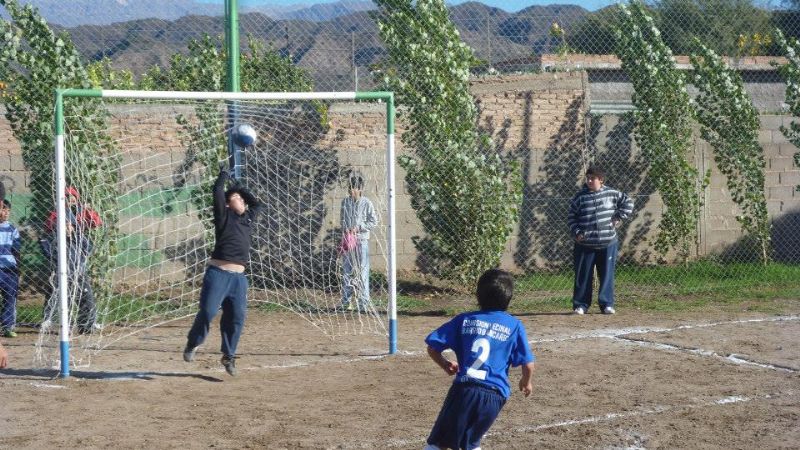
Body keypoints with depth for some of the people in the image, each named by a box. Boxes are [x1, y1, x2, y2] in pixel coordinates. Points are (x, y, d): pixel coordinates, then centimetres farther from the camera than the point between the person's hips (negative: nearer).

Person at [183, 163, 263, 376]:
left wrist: (239, 188, 27)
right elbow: (217, 190, -8)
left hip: (239, 277, 6)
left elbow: (257, 203, 33)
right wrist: (224, 173, 8)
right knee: (207, 312, -10)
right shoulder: (224, 216, 1)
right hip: (218, 274, -5)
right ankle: (192, 344, 12)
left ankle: (229, 356, 14)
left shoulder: (247, 218, 17)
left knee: (236, 318, 2)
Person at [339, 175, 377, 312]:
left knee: (362, 271, -5)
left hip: (361, 240, -4)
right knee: (346, 271, 8)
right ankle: (346, 302, 16)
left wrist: (359, 227, -13)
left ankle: (364, 303, -3)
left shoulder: (366, 203, -5)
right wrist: (345, 228, -4)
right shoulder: (345, 202, 7)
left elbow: (374, 222, -4)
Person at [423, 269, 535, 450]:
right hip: (495, 396, 1)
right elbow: (528, 365, 6)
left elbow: (432, 347, 11)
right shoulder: (514, 326, 7)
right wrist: (526, 382, 27)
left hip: (464, 389, -1)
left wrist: (445, 364, 30)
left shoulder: (464, 320, 10)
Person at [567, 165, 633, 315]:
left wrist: (619, 218, 4)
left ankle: (607, 304, 15)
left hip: (608, 243, 1)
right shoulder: (580, 196, 0)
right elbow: (571, 217, 5)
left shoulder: (611, 193, 2)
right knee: (583, 276, 2)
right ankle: (580, 305, 10)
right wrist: (577, 232, -8)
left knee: (607, 275, 6)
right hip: (585, 244, -1)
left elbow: (628, 202, 14)